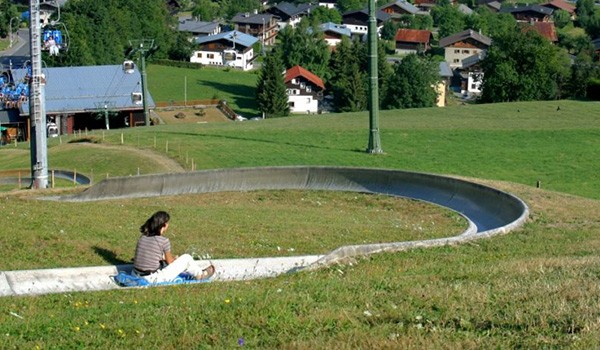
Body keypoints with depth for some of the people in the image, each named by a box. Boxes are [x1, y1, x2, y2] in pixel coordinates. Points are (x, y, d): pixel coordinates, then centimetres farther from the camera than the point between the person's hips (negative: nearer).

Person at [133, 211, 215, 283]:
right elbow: (169, 262, 0)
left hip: (137, 275, 7)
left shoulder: (143, 237, 3)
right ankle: (200, 274, 32)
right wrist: (176, 259, 21)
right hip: (153, 279, -7)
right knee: (186, 258, 4)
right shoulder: (164, 241, -14)